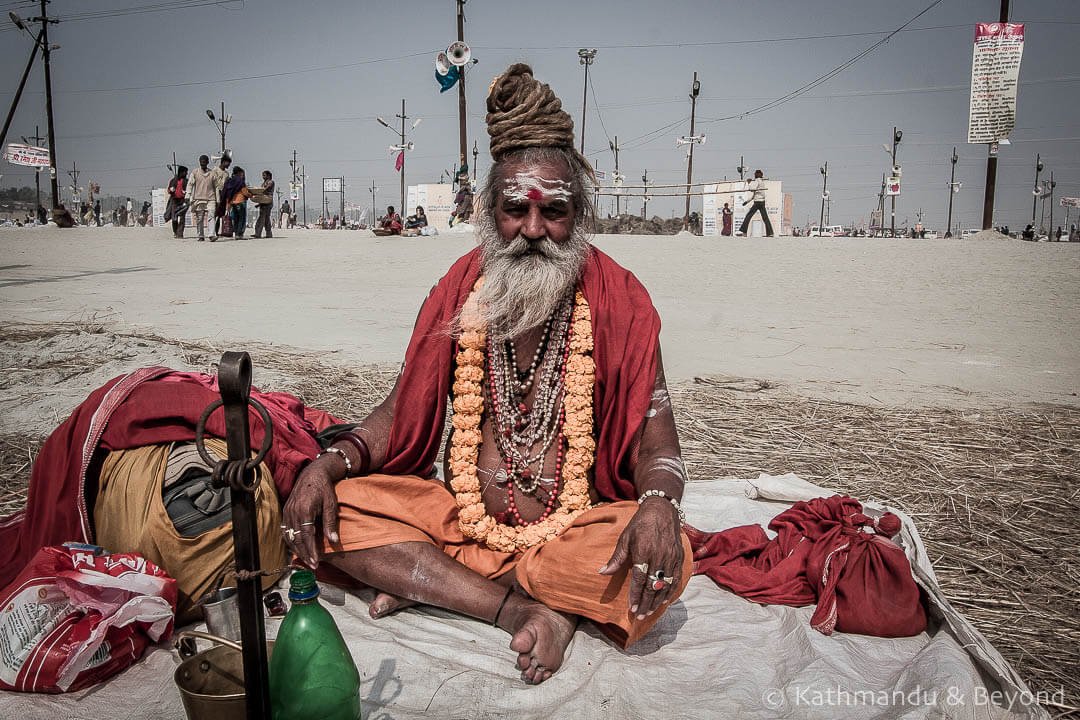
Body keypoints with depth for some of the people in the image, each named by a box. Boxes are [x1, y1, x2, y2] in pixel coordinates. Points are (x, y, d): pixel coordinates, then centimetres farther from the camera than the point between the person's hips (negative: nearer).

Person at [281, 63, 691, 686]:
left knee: (665, 556, -31)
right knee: (334, 504, -17)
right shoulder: (460, 292, 3)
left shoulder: (618, 300, -5)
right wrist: (329, 463, -14)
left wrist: (659, 503, -31)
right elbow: (401, 412, 5)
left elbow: (656, 438, -8)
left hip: (576, 528, -2)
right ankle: (525, 608, -19)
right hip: (463, 517, 3)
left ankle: (432, 582, -18)